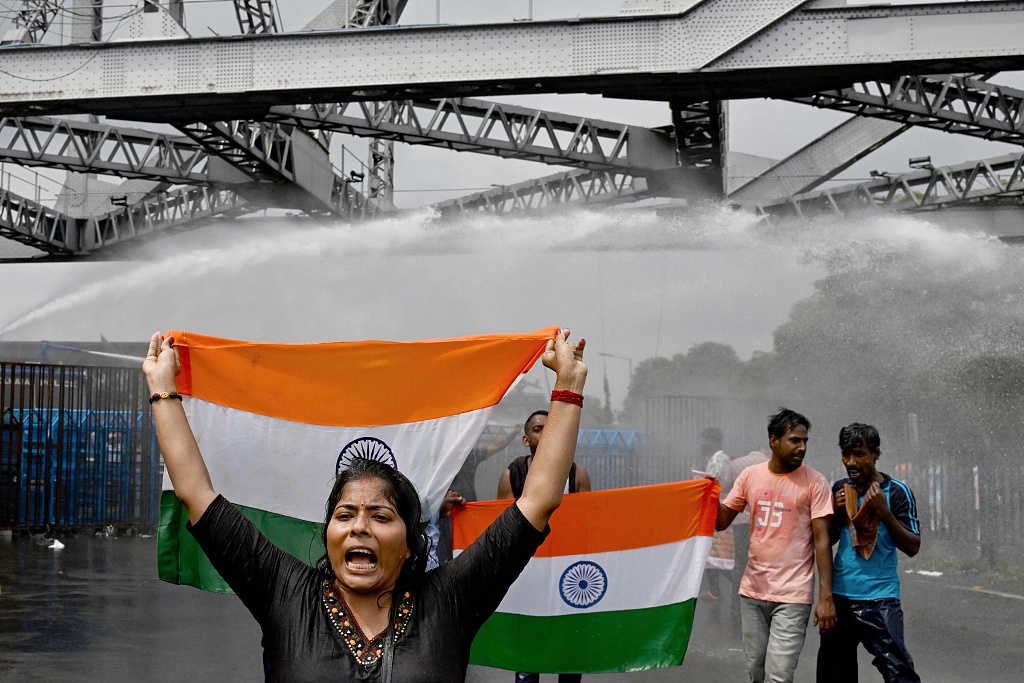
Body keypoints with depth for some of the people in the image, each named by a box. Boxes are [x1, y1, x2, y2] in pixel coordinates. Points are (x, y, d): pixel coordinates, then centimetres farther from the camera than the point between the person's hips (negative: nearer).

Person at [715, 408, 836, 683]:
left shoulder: (814, 482, -7)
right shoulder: (750, 475, 4)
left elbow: (822, 540, -8)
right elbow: (721, 522, 8)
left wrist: (826, 596, -13)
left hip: (792, 596, -4)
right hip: (752, 590, 4)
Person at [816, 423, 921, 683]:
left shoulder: (897, 491, -5)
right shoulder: (840, 489, 9)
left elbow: (913, 547, -7)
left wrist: (884, 511, -17)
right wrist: (836, 512, -2)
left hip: (879, 599, -5)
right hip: (840, 595, 5)